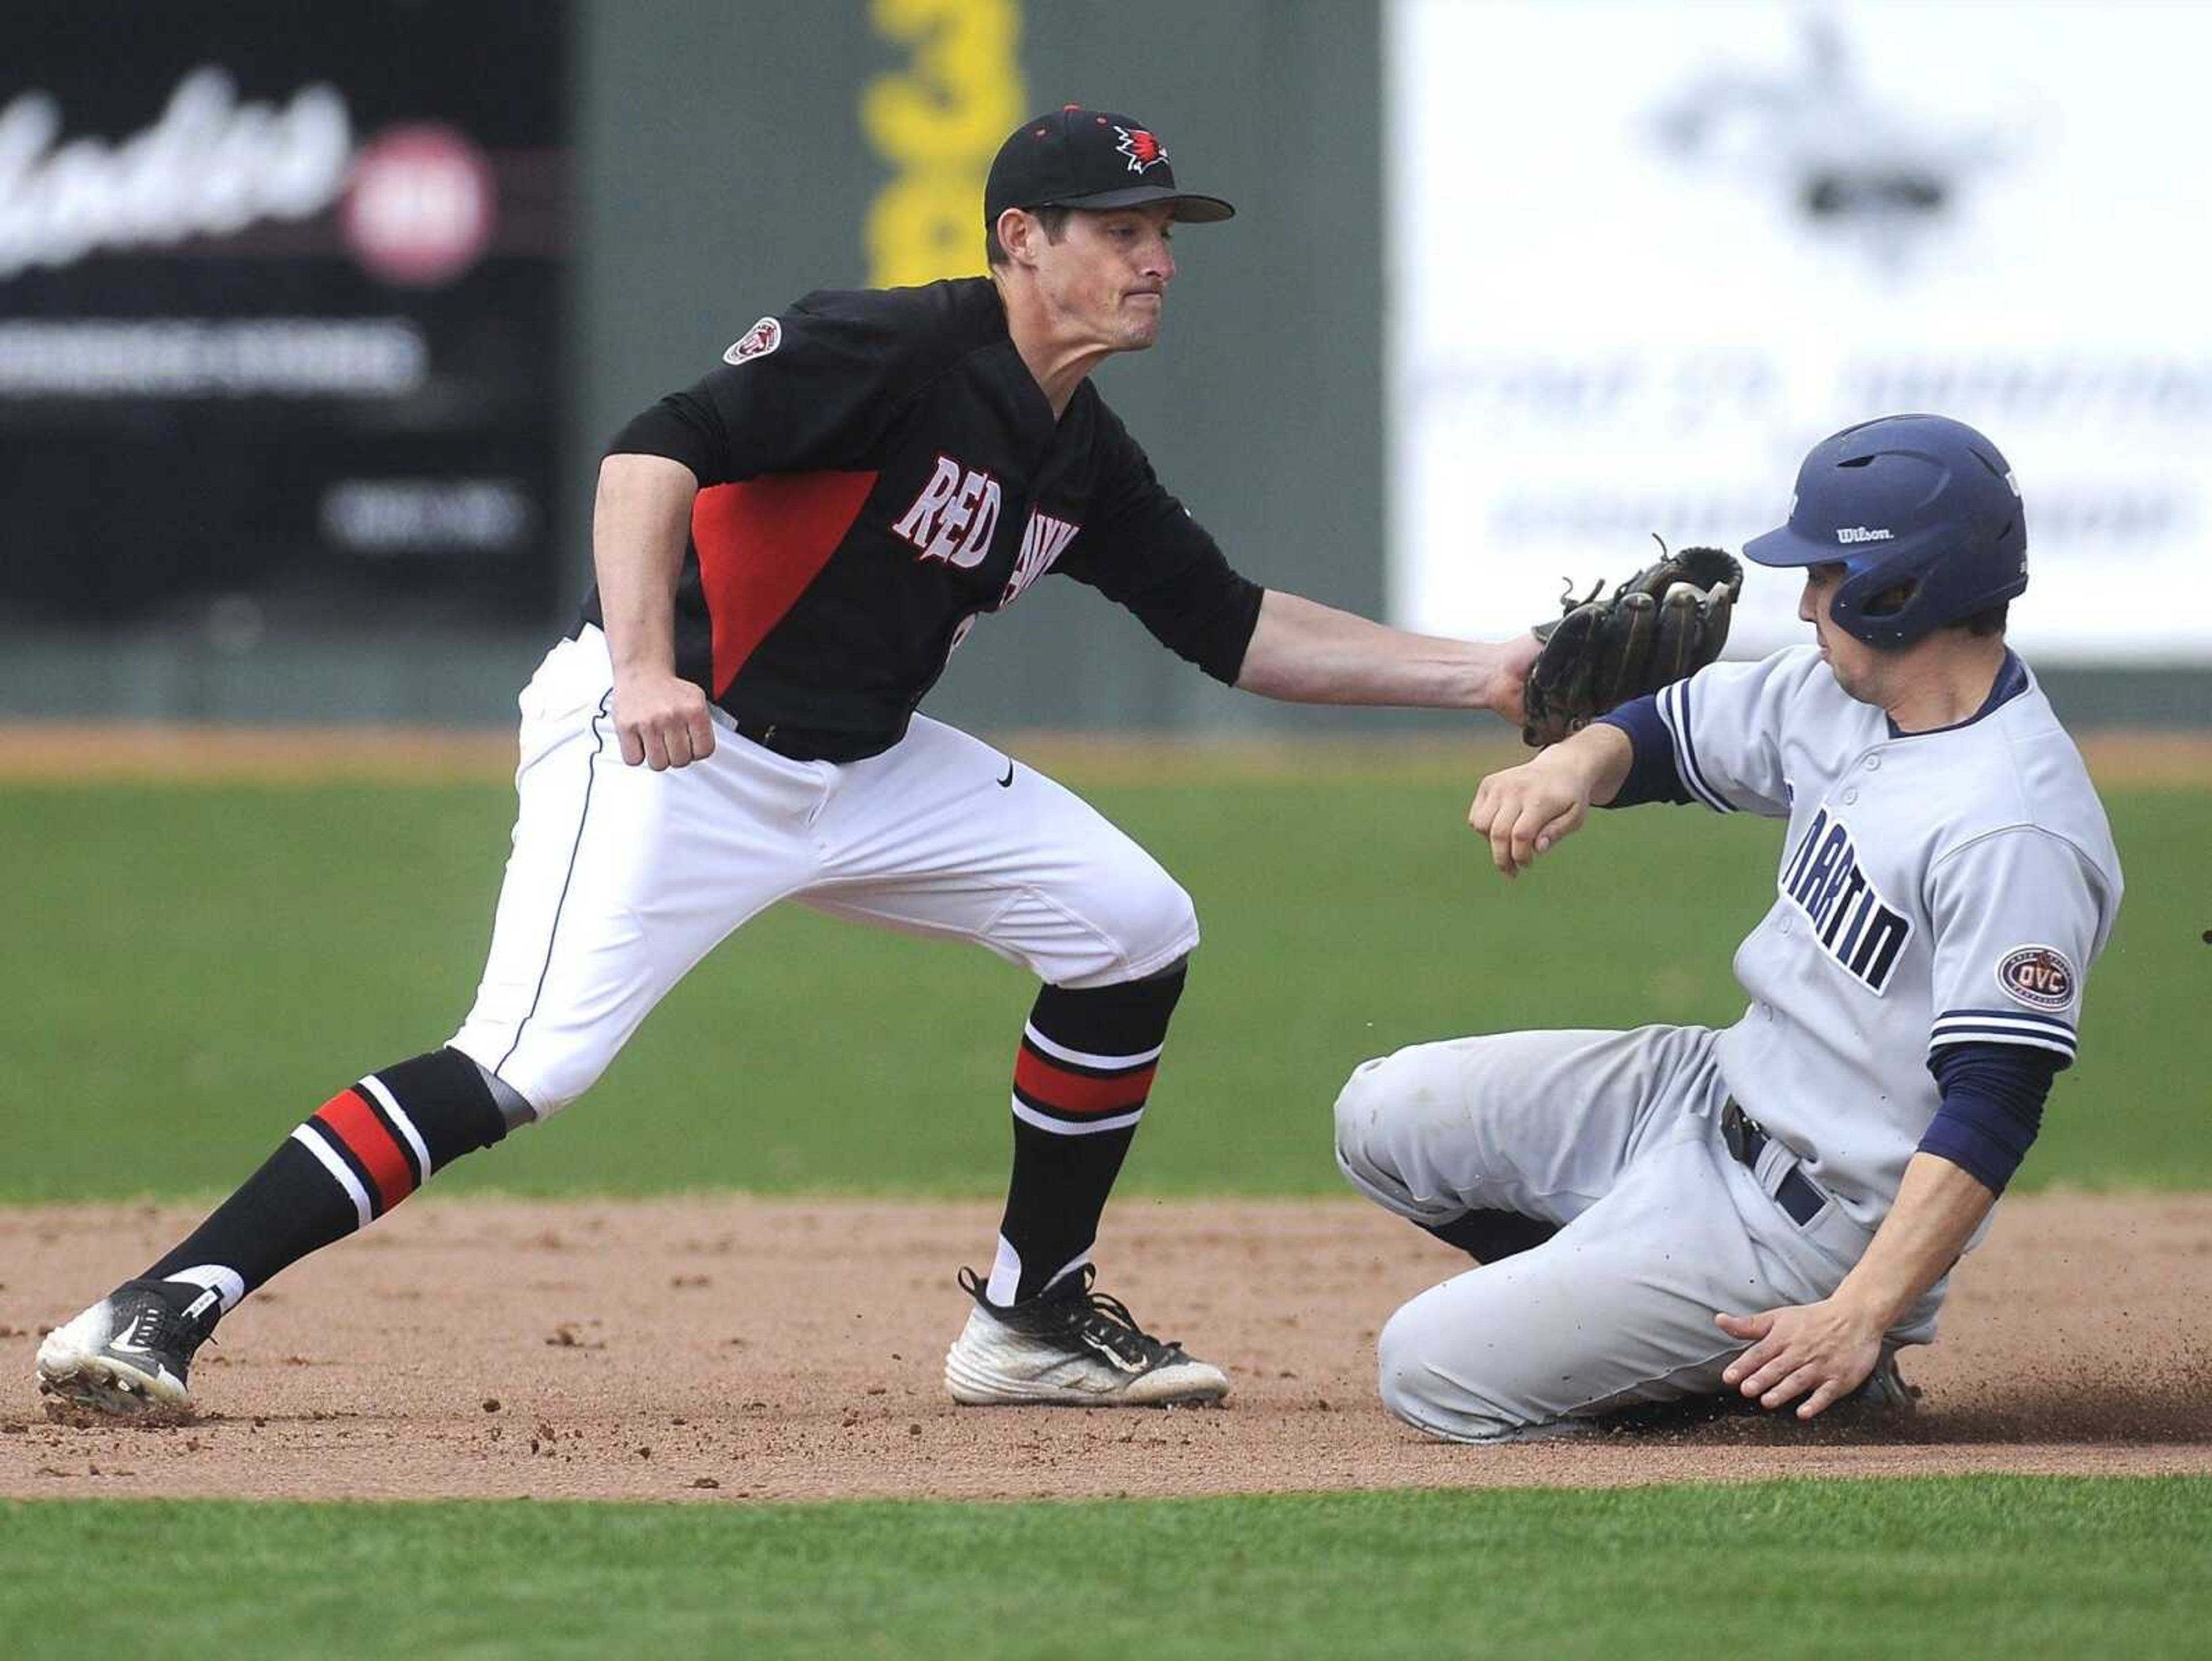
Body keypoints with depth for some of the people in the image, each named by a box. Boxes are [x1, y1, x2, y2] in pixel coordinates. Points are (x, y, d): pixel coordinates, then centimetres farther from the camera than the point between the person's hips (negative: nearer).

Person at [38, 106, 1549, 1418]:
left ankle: (1029, 1320, 13)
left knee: (1135, 927, 1)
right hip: (669, 751, -9)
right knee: (522, 1067, -24)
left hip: (860, 768, 9)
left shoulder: (1082, 455, 9)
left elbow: (1235, 628, 16)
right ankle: (158, 1314, -24)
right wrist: (642, 667, -41)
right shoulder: (898, 352, -17)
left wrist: (1469, 675, 8)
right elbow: (656, 450, -27)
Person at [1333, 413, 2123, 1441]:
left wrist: (1860, 1317, -35)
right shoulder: (1839, 694, 2)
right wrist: (1576, 763, -10)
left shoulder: (2014, 832, -26)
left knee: (1433, 1373, -11)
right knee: (1386, 1116, 10)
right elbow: (1672, 733, 15)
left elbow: (1994, 1107, -28)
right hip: (1713, 1090, 10)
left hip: (1808, 1222, -10)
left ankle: (1834, 1352, -1)